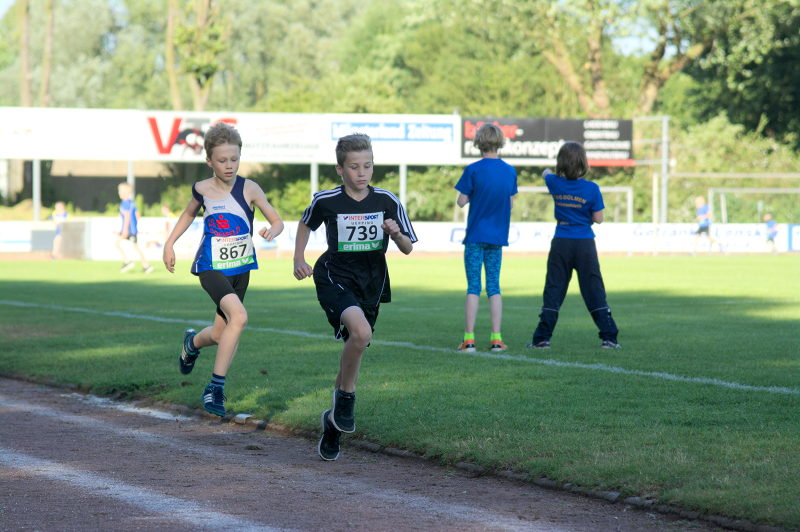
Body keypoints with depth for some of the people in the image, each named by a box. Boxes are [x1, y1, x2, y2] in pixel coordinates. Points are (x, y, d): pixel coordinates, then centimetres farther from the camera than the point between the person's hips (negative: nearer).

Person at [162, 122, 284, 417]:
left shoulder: (249, 189, -8)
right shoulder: (202, 190, -3)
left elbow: (277, 221, -4)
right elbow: (189, 214, 20)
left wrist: (271, 231, -26)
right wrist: (169, 243, 16)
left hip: (240, 269, 2)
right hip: (211, 268, -2)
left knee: (221, 334, 9)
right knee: (238, 316, -27)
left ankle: (192, 343, 48)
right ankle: (217, 386, -17)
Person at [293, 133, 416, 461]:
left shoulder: (387, 202, -3)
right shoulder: (326, 201, -7)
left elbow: (408, 249, 2)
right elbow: (306, 224, 16)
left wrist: (396, 233, -18)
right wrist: (299, 259, 6)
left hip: (371, 283, 4)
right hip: (335, 277, -3)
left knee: (353, 350, 10)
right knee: (360, 331, -31)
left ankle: (333, 426, 27)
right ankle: (346, 398, -9)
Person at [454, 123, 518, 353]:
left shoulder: (473, 170, -10)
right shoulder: (510, 171, 2)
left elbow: (461, 201, -8)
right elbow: (511, 203, 9)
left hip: (476, 235, -3)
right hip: (498, 238, 3)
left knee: (473, 288, -1)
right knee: (494, 287, 8)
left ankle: (469, 339, -5)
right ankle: (496, 339, 4)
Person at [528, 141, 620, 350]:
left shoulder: (555, 183, -1)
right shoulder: (591, 189, -10)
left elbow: (546, 173, 24)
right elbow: (598, 219, -6)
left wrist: (548, 171, 48)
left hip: (561, 244, 2)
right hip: (585, 246, -2)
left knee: (553, 291, 5)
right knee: (594, 291, 2)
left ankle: (542, 338, 3)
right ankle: (608, 337, 0)